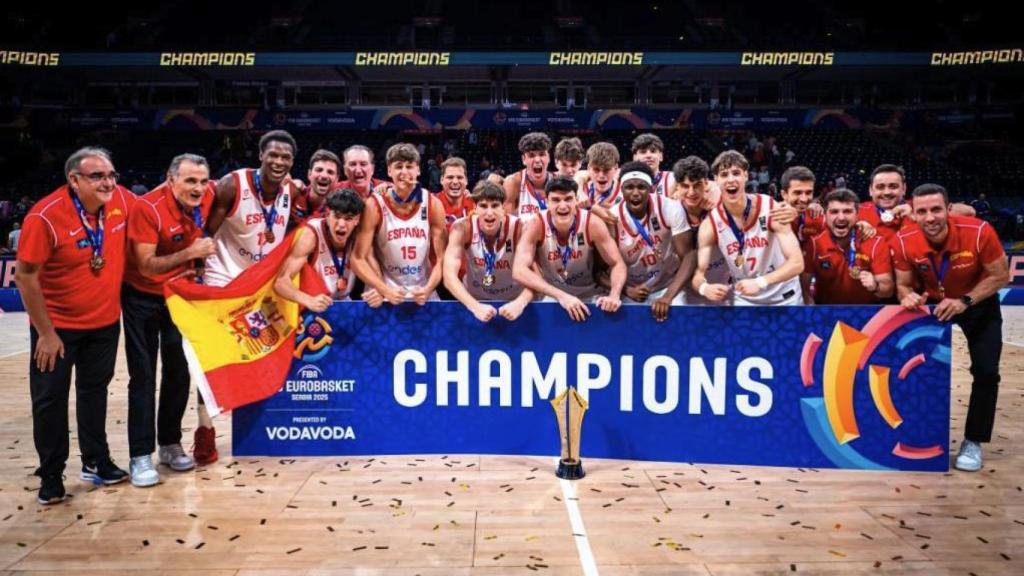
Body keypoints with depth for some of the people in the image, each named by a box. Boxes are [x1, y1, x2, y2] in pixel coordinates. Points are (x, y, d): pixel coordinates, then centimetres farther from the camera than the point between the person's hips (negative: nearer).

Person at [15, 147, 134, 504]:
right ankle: (51, 476, 20)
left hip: (105, 320, 4)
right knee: (50, 398, 5)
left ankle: (96, 462, 31)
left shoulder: (123, 201, -13)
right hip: (57, 323, -4)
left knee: (95, 390, 17)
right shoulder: (45, 216, -24)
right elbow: (25, 277, -18)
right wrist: (46, 333, -15)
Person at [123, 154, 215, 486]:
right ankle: (140, 456, 4)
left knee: (179, 372, 11)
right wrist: (190, 252, -38)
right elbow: (146, 265, -29)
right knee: (143, 376, -3)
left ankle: (170, 445, 25)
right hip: (143, 297, -5)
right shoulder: (148, 208, -27)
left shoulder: (208, 196, -14)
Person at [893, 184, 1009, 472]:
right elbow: (903, 284, -10)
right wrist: (908, 297, -34)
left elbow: (1000, 276, -18)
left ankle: (973, 442, 7)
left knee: (986, 371, -9)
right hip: (931, 304, 2)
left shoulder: (979, 232, -32)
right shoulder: (904, 242, -26)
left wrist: (964, 301, -30)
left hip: (979, 304, -1)